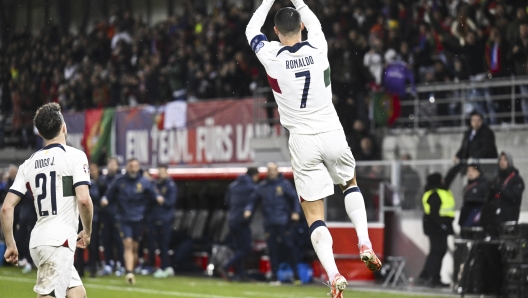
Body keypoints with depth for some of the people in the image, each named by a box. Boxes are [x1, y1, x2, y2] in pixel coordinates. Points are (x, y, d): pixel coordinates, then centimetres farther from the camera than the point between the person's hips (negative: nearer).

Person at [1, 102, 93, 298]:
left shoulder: (29, 164, 12)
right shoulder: (74, 156, -4)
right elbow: (83, 199, -15)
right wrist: (87, 232, 1)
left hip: (38, 241, 7)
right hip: (59, 242, -7)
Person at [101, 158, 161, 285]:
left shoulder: (145, 182, 4)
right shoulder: (119, 182, 4)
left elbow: (152, 197, 10)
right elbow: (110, 195, 11)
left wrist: (158, 198, -12)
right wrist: (104, 199, -10)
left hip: (138, 219, 1)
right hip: (124, 219, -1)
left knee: (135, 247, 6)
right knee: (128, 245, -15)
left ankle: (131, 271, 21)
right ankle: (129, 272, -23)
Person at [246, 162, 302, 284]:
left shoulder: (284, 184, 3)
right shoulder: (262, 186, 12)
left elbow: (295, 198, 2)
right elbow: (254, 200, 16)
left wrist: (296, 212, -12)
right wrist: (248, 209, -2)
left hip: (283, 222, -3)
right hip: (269, 223, 3)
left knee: (289, 246, -5)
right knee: (272, 249, 3)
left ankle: (296, 275, 2)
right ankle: (274, 277, 7)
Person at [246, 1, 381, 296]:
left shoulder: (271, 57, -7)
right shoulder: (318, 48, -2)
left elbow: (251, 29, 14)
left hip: (303, 141, -2)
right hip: (332, 134, 2)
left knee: (314, 215, 1)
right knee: (350, 184, 30)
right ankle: (365, 243, 11)